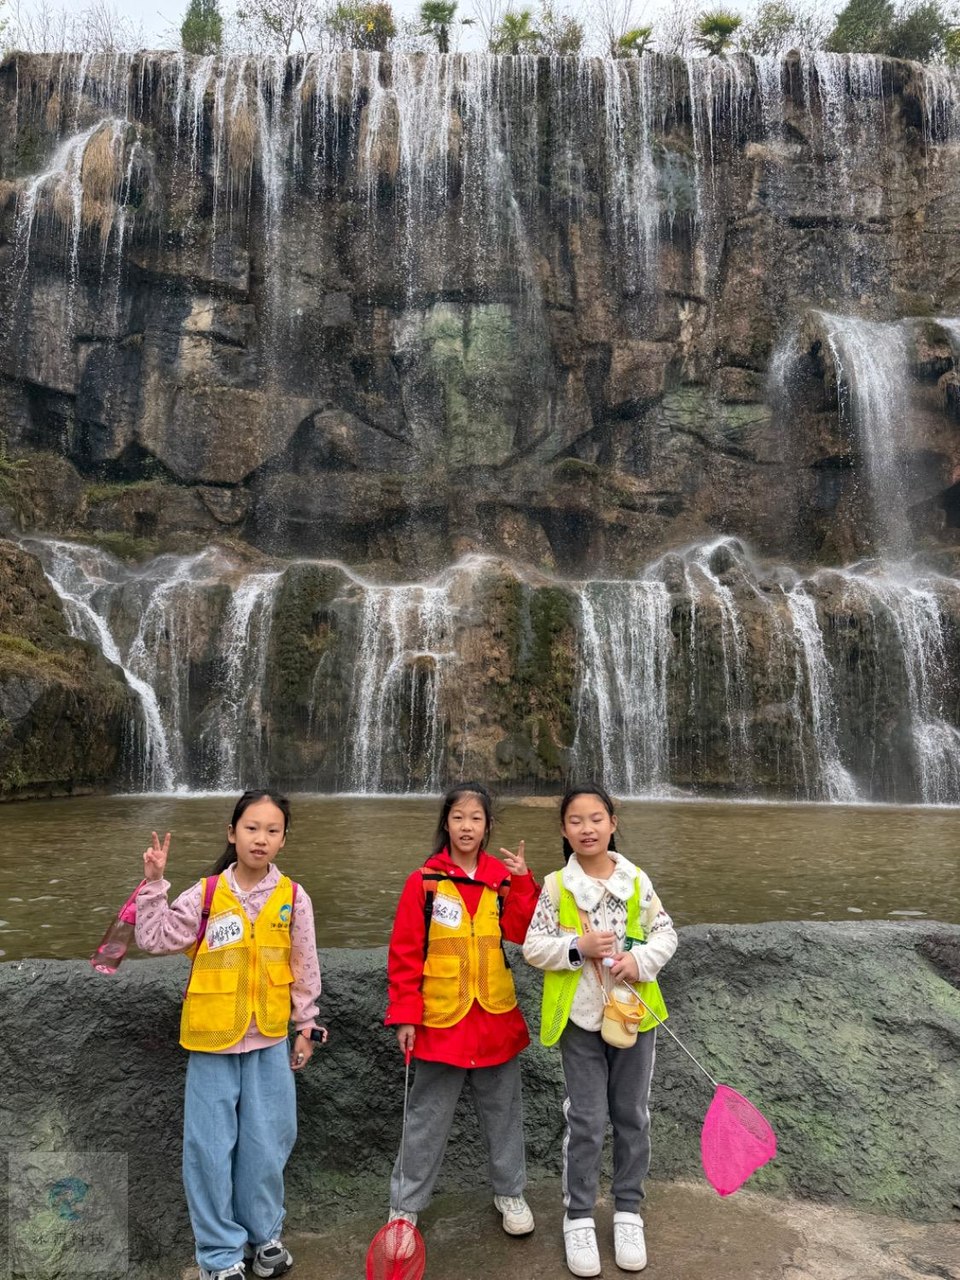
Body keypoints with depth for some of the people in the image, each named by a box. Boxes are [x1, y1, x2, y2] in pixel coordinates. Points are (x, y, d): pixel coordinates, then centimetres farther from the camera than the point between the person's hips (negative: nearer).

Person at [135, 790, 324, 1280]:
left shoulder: (294, 898, -5)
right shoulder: (205, 895, -7)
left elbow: (305, 969, 3)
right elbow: (155, 939, -8)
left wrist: (306, 1026, 7)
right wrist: (154, 884, -17)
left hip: (269, 1041, 1)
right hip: (212, 1040, -1)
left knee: (265, 1145, 12)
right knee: (210, 1148, 7)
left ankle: (264, 1234, 35)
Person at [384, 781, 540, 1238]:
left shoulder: (502, 878, 0)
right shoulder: (424, 881, -9)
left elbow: (521, 932, -11)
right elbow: (404, 952, -8)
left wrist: (522, 882, -21)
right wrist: (405, 1014, -10)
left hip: (496, 1016, 3)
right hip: (440, 1019, -3)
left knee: (502, 1110, 18)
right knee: (427, 1118, 11)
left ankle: (509, 1192, 38)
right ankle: (405, 1205, 29)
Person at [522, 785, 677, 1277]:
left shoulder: (637, 880, -4)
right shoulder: (555, 885, -8)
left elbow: (666, 934, 2)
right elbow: (533, 946, -8)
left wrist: (641, 960, -16)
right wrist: (578, 947, -22)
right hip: (579, 1016, -2)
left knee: (632, 1116, 15)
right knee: (585, 1120, 7)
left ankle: (628, 1211, 34)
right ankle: (578, 1217, 26)